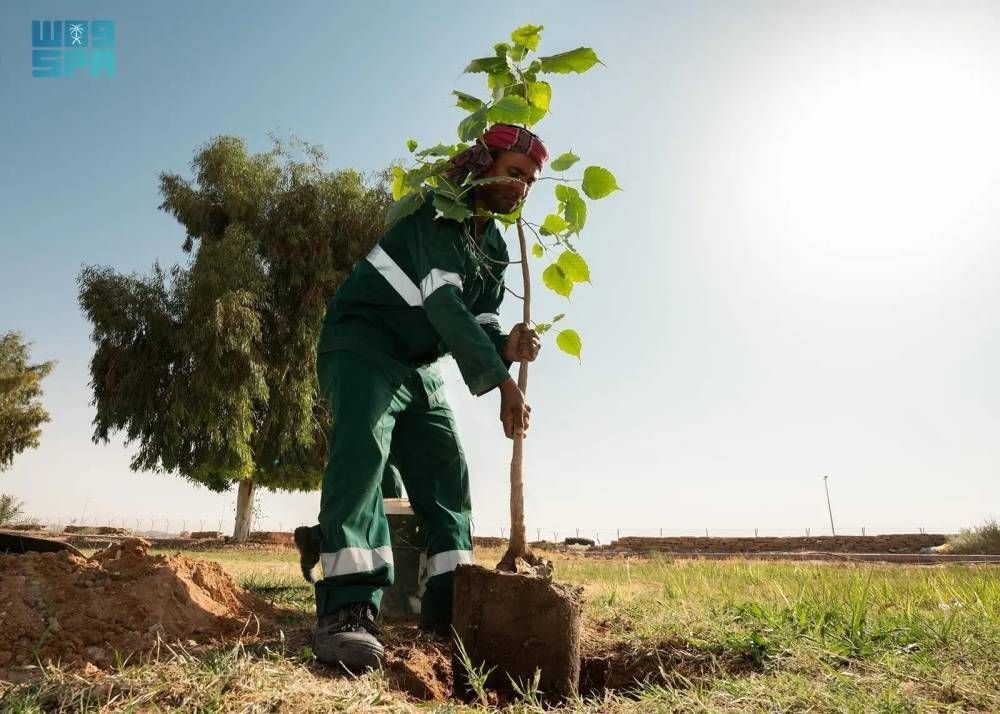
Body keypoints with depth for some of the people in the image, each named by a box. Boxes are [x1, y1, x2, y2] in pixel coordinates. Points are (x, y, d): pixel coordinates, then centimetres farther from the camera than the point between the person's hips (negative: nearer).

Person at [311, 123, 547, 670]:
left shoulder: (495, 248, 11)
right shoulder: (438, 214, -14)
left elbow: (478, 320, 6)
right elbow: (443, 303, -27)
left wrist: (506, 346, -19)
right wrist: (502, 382, -31)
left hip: (420, 367, 8)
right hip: (361, 344, -8)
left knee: (445, 472, 2)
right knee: (363, 446, -30)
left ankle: (448, 604, 10)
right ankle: (347, 609, -32)